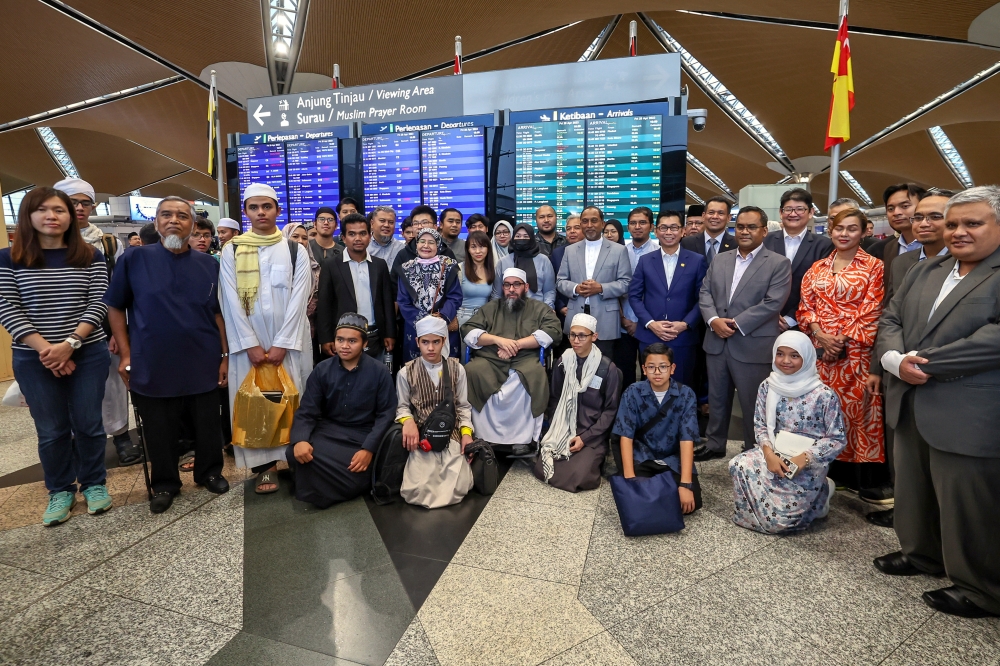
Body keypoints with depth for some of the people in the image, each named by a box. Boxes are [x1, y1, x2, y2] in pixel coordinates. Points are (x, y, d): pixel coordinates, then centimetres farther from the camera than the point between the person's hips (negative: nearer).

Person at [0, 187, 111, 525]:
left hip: (89, 354, 0)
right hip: (33, 359, 0)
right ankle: (60, 491, 25)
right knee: (51, 430, 8)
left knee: (88, 423, 7)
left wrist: (70, 343, -16)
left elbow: (97, 305, -4)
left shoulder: (91, 257, 1)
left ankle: (94, 484, 25)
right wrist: (45, 348, -15)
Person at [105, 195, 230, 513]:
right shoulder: (135, 260, -2)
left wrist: (225, 355, 3)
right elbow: (115, 307, 3)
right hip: (152, 365, -1)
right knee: (159, 433, 12)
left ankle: (209, 472, 34)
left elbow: (218, 313, 6)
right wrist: (126, 354, -2)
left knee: (208, 426, 13)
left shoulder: (209, 264, 3)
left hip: (203, 364, 1)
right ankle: (164, 483, 31)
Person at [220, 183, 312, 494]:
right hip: (248, 341, 1)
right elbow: (231, 302, -1)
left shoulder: (295, 250, 2)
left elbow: (298, 300, -4)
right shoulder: (232, 251, 4)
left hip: (289, 340, 0)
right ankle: (264, 465, 11)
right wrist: (250, 344, -9)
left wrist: (282, 344, -10)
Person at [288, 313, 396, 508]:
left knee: (356, 477, -24)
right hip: (328, 431, 2)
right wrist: (300, 440, -22)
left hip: (363, 435, -1)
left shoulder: (380, 372, -5)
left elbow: (386, 414, -7)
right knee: (296, 454, -26)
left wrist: (369, 448, -20)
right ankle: (318, 489, 4)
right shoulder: (322, 370, 1)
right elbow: (306, 411, -1)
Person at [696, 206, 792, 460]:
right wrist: (713, 320, -12)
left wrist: (736, 324, -17)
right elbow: (705, 293, 6)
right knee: (717, 398, 16)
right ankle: (715, 444, 33)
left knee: (753, 405, 6)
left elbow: (772, 303, -13)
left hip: (753, 346, -5)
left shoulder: (779, 264, -3)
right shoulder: (719, 260, 12)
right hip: (717, 342, 5)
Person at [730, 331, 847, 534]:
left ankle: (818, 495, 17)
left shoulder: (824, 395, -13)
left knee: (778, 517, -15)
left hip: (808, 465, -4)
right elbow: (760, 426, 3)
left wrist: (804, 458, -20)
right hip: (775, 455, 5)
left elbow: (838, 439, -8)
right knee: (739, 465, -25)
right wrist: (769, 453, -16)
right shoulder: (767, 387, -2)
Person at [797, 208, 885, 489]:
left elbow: (872, 312, -5)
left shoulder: (873, 267, 3)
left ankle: (857, 475, 12)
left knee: (855, 409, -1)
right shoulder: (817, 268, 13)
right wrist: (820, 334, -9)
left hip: (856, 351, -3)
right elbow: (805, 307, 7)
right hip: (820, 350, 3)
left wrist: (843, 340, -13)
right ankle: (825, 471, 18)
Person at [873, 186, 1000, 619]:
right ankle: (922, 552, 40)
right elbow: (891, 318, 9)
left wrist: (925, 364, -19)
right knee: (914, 488, 20)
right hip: (911, 407, 7)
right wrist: (896, 360, -10)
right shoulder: (925, 270, 13)